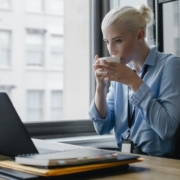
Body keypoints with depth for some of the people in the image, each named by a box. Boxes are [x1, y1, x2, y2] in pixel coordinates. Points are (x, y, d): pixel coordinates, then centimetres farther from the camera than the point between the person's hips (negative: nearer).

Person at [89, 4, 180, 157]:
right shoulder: (120, 72, 6)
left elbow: (167, 128, -20)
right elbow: (103, 127, 4)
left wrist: (134, 82, -18)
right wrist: (101, 85, -9)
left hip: (158, 161, -5)